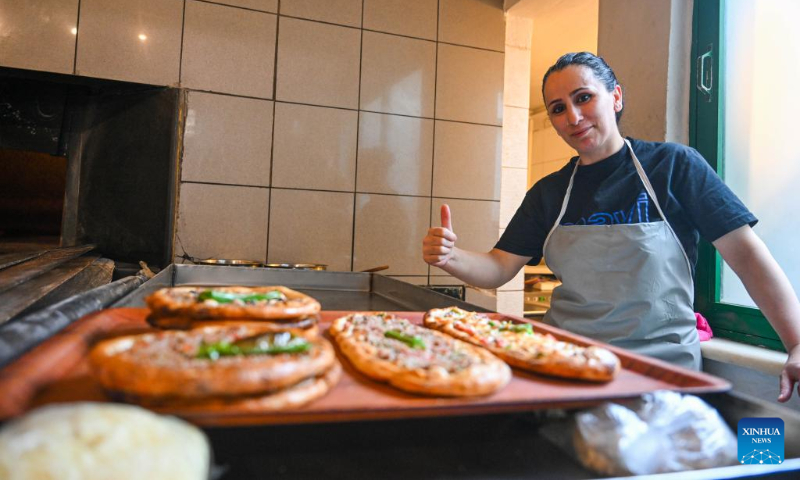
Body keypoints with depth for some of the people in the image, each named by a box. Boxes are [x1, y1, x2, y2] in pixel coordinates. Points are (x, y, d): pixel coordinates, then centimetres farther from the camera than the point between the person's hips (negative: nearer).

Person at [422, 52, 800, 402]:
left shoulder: (674, 165, -1)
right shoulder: (548, 193, 8)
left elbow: (744, 251, -4)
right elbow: (498, 269, 4)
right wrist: (450, 257, -17)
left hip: (661, 366, -2)